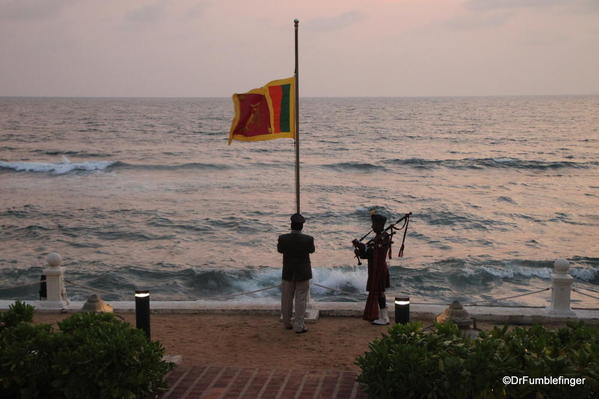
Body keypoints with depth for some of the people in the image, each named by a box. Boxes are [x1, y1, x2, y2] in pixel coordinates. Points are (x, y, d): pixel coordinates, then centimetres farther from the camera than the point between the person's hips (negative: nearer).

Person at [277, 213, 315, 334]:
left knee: (286, 300, 16)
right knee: (300, 300, 6)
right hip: (303, 274, -2)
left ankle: (287, 323, 28)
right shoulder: (308, 239, -18)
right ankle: (299, 326, 7)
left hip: (288, 274, 2)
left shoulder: (283, 238, -15)